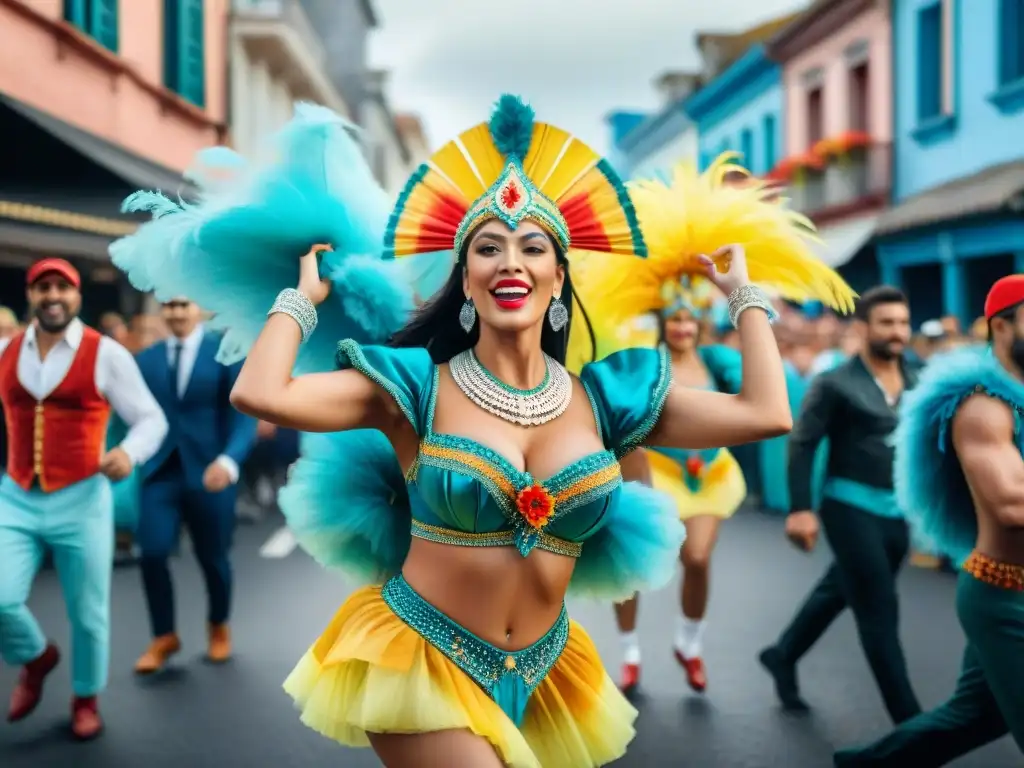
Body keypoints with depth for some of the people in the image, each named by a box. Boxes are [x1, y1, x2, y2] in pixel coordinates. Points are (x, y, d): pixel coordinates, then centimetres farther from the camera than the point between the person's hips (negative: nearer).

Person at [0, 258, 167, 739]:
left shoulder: (106, 354, -6)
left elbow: (151, 419, -4)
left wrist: (130, 452, -23)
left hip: (80, 500, -2)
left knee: (87, 612, 7)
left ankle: (86, 699, 33)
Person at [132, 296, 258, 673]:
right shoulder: (145, 359, 8)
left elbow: (244, 415, -11)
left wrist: (229, 460, -26)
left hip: (208, 472, -2)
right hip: (160, 472, 2)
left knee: (213, 557, 9)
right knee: (151, 553, -11)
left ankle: (218, 628, 37)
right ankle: (164, 636, 11)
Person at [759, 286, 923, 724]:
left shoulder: (919, 382, 7)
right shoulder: (835, 384, -9)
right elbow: (802, 445, -11)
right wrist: (801, 508, -18)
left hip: (898, 511, 6)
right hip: (851, 507, -6)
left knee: (838, 592, 21)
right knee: (880, 612, -2)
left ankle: (782, 656, 42)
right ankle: (908, 717, 8)